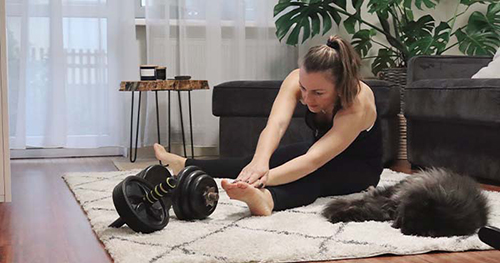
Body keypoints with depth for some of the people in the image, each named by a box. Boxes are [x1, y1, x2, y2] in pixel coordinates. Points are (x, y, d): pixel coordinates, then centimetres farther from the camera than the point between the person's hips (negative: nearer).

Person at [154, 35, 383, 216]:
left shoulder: (357, 104, -39)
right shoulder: (298, 80, -25)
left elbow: (314, 160, -48)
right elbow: (276, 124, -40)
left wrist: (265, 178, -62)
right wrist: (260, 162, -61)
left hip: (359, 168, -6)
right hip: (321, 149, 6)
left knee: (312, 176, -38)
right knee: (254, 160, -6)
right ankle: (185, 165, 10)